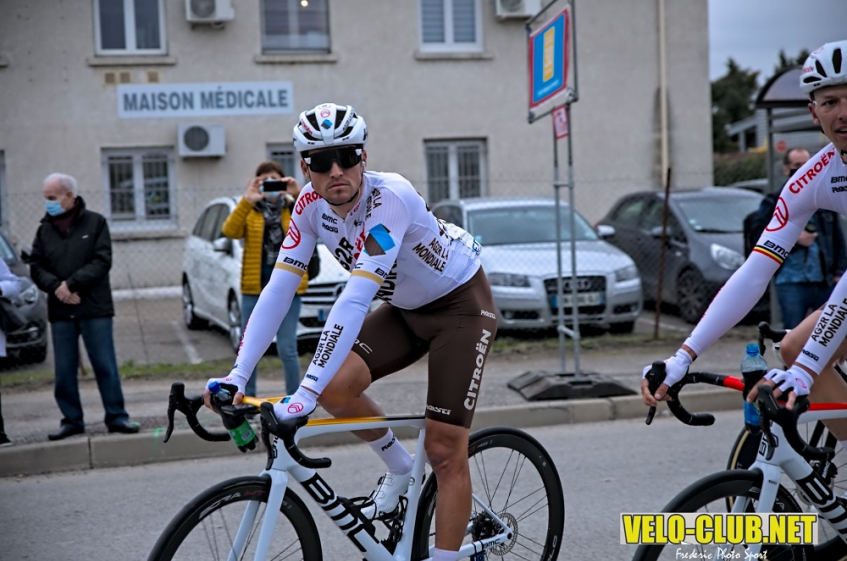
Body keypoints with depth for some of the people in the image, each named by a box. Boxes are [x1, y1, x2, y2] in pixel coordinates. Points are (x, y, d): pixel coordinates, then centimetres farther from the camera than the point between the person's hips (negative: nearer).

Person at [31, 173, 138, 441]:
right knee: (64, 370, 6)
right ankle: (71, 420, 16)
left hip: (95, 308, -3)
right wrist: (57, 288, -14)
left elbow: (102, 261, -8)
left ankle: (116, 416, 8)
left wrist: (71, 283, -16)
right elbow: (36, 267, 4)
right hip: (60, 311, 3)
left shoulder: (95, 222, 0)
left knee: (105, 366, 0)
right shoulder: (45, 229, 9)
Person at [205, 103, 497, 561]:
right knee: (336, 386, -15)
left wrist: (304, 395, -48)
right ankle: (399, 471, 12)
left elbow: (355, 301, -43)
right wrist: (237, 375, -27)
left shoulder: (390, 197, -34)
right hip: (405, 308, 6)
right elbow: (278, 290, -17)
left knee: (444, 452, -10)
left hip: (461, 303, -6)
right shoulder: (311, 204, -14)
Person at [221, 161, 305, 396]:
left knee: (287, 349, -3)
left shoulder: (295, 209, 7)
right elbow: (230, 231, -12)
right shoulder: (249, 211, 8)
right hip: (254, 288, 1)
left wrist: (301, 195, -25)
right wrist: (246, 201, -23)